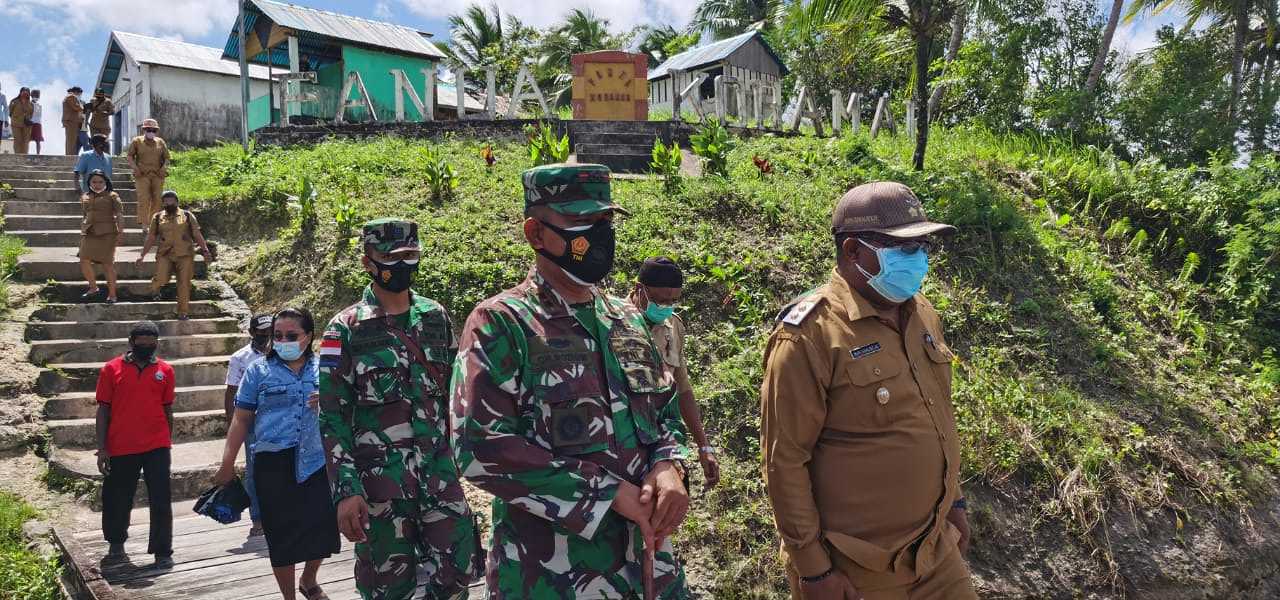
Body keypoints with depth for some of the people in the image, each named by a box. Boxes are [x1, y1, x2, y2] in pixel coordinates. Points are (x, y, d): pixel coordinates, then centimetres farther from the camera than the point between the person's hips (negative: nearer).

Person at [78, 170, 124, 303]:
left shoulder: (112, 196, 4)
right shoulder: (85, 197, 19)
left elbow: (119, 215, -2)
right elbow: (85, 216, 26)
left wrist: (120, 233, -11)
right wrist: (83, 231, 24)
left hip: (106, 233, -5)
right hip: (88, 233, 5)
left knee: (107, 263, -5)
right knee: (84, 260, -7)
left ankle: (112, 294, 2)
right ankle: (93, 288, 12)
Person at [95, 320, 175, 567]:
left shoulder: (165, 370, 4)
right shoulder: (112, 369, -1)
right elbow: (103, 410, 1)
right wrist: (102, 448, -2)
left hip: (157, 447, 0)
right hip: (120, 449, 0)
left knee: (160, 502, 0)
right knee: (118, 500, 14)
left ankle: (163, 552, 8)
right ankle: (116, 541, 39)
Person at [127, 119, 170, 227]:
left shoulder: (160, 142, 13)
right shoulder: (137, 141, 6)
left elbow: (166, 157, 18)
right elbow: (130, 155, 9)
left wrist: (164, 167, 0)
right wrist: (135, 167, -5)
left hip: (157, 175, 3)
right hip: (142, 175, -3)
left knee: (157, 200, 5)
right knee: (144, 199, -9)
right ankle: (144, 223, -7)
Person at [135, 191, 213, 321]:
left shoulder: (187, 216, 10)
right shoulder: (157, 217, 12)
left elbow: (197, 235, 7)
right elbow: (151, 238, 14)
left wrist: (205, 251, -4)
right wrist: (142, 255, 10)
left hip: (185, 255, 0)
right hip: (165, 255, 0)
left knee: (184, 283, -3)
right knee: (161, 279, -19)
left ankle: (183, 312, 6)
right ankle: (155, 288, 18)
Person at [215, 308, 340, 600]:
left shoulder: (323, 367, 8)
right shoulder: (259, 370, 3)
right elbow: (241, 420, 4)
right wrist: (227, 464, 2)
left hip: (317, 460, 2)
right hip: (274, 464, -1)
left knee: (323, 527, 4)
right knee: (281, 532, 5)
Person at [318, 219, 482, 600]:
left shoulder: (436, 317, 7)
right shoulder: (345, 330, -5)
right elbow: (333, 417, -7)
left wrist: (456, 449, 12)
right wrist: (346, 490, -14)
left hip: (439, 468, 3)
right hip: (380, 478, -3)